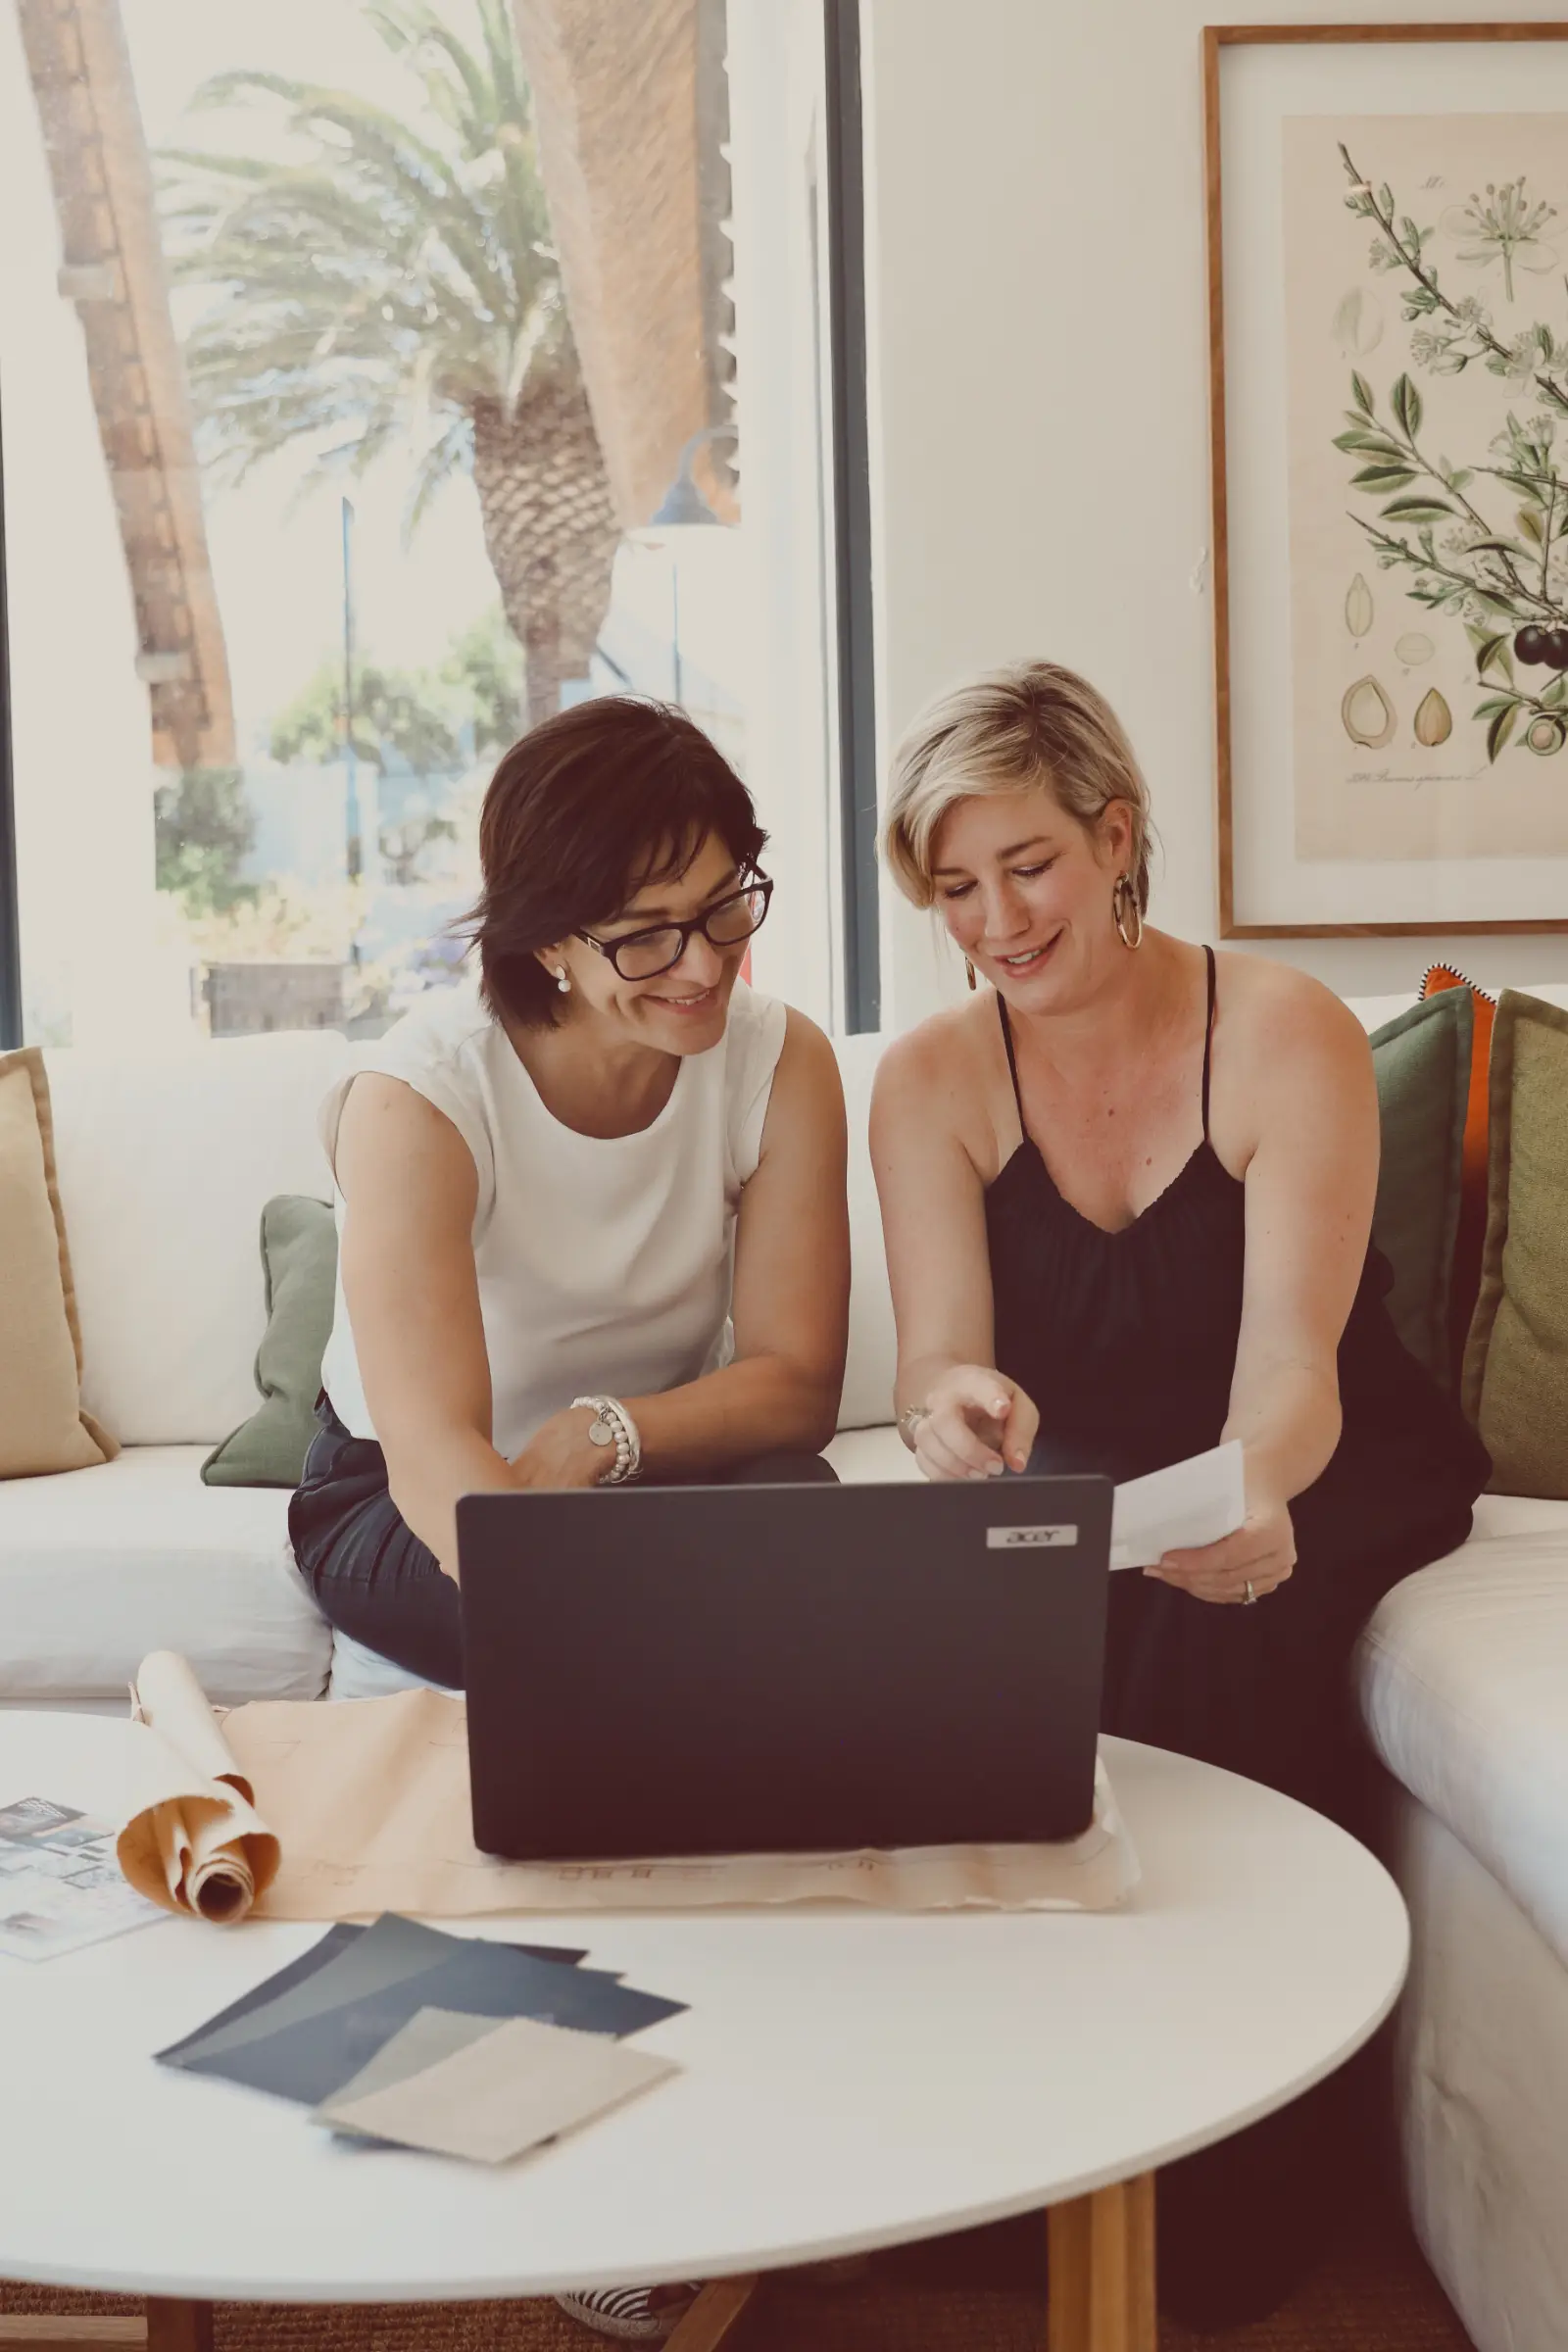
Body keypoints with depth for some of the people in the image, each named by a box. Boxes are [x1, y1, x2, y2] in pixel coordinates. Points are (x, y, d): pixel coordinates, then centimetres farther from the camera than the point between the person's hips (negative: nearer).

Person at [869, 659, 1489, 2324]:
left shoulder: (1289, 1036, -15)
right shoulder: (931, 1079, -6)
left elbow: (1291, 1359, -25)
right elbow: (940, 1361, -17)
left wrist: (1252, 1492, -49)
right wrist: (957, 1413, -43)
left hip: (1319, 1479, -2)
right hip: (1085, 1482, 2)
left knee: (1209, 1615, -34)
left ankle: (1224, 2171, -18)